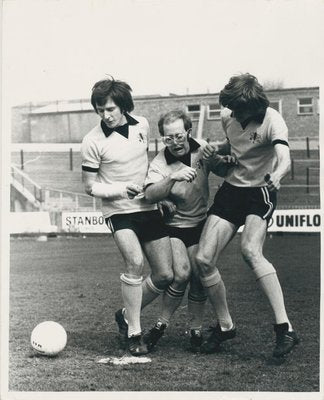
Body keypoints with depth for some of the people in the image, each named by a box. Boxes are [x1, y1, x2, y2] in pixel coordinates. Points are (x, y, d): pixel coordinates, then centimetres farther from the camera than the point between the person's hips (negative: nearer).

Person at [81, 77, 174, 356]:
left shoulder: (142, 125, 1)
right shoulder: (93, 142, -12)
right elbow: (90, 187, -6)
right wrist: (120, 189, -19)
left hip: (149, 208, 5)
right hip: (119, 211, -5)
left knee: (165, 275, 2)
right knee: (135, 262, -28)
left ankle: (127, 315, 24)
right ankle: (134, 333, -15)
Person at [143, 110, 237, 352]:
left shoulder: (203, 149, -7)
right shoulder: (160, 164, -18)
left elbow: (223, 171, 10)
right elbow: (150, 195, -34)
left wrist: (227, 162, -14)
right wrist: (173, 178, -48)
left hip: (199, 223, 3)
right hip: (172, 226, -3)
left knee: (199, 277, -6)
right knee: (182, 273, -19)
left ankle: (196, 330, 10)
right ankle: (161, 325, -2)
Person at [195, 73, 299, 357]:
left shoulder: (272, 121, -19)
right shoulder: (228, 116, 1)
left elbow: (284, 159, -35)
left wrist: (276, 177, -58)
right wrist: (217, 149, 0)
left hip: (260, 193, -6)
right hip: (231, 188, 6)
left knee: (250, 250, -33)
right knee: (203, 259, -4)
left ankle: (285, 328, -30)